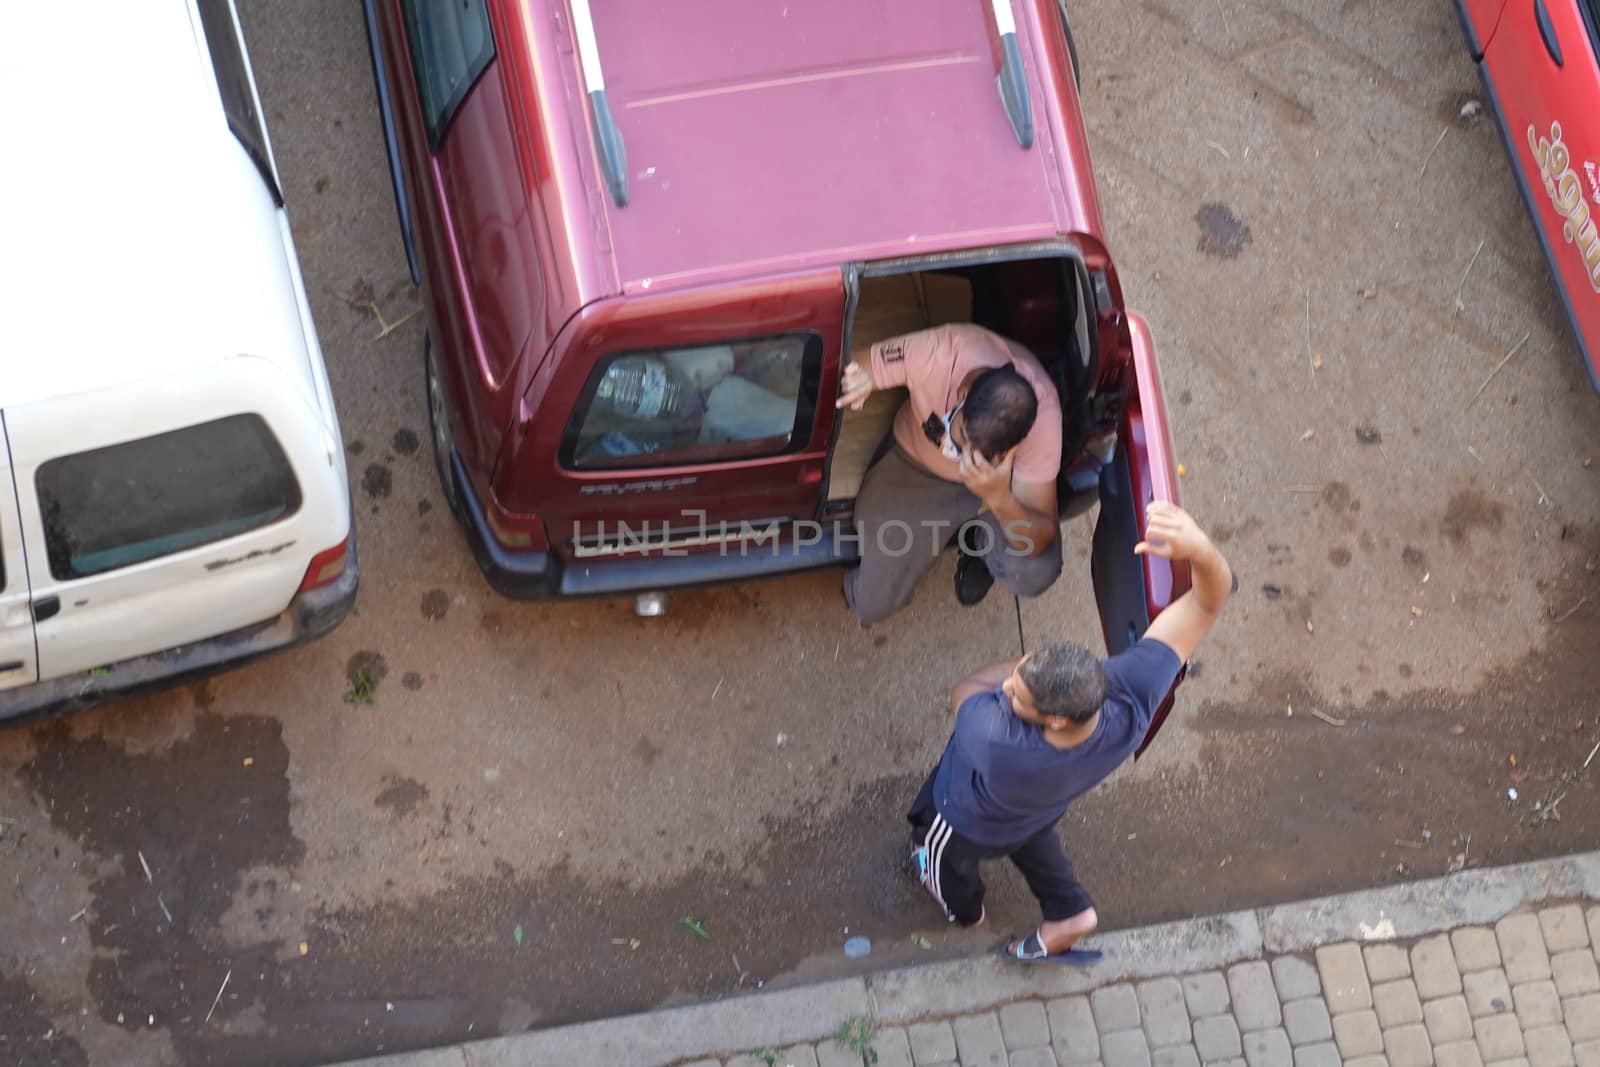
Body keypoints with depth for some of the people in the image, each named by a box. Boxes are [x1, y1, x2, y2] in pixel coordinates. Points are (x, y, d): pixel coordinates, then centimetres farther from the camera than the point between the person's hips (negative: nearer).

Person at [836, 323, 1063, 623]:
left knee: (1034, 574, -28)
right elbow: (852, 371, -20)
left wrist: (999, 499, -51)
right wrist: (857, 383, -45)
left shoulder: (1042, 416, -35)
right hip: (915, 471, 0)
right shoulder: (937, 353, -38)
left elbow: (1040, 541, -30)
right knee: (870, 604, -11)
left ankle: (982, 542, 10)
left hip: (1000, 483, 0)